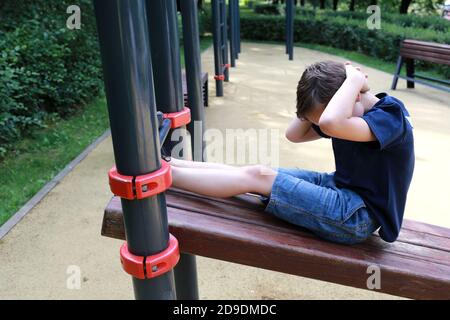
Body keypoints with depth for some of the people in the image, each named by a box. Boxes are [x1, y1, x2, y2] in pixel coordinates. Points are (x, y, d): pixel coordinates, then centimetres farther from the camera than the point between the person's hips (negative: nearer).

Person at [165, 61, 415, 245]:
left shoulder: (391, 116, -20)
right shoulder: (354, 115, 5)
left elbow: (331, 123, -42)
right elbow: (294, 134, 4)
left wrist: (354, 79, -24)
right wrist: (333, 81, -4)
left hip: (358, 217, -8)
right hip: (341, 189, 9)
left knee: (258, 177, -17)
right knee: (257, 173, -2)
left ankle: (162, 173, -9)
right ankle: (167, 163, 4)